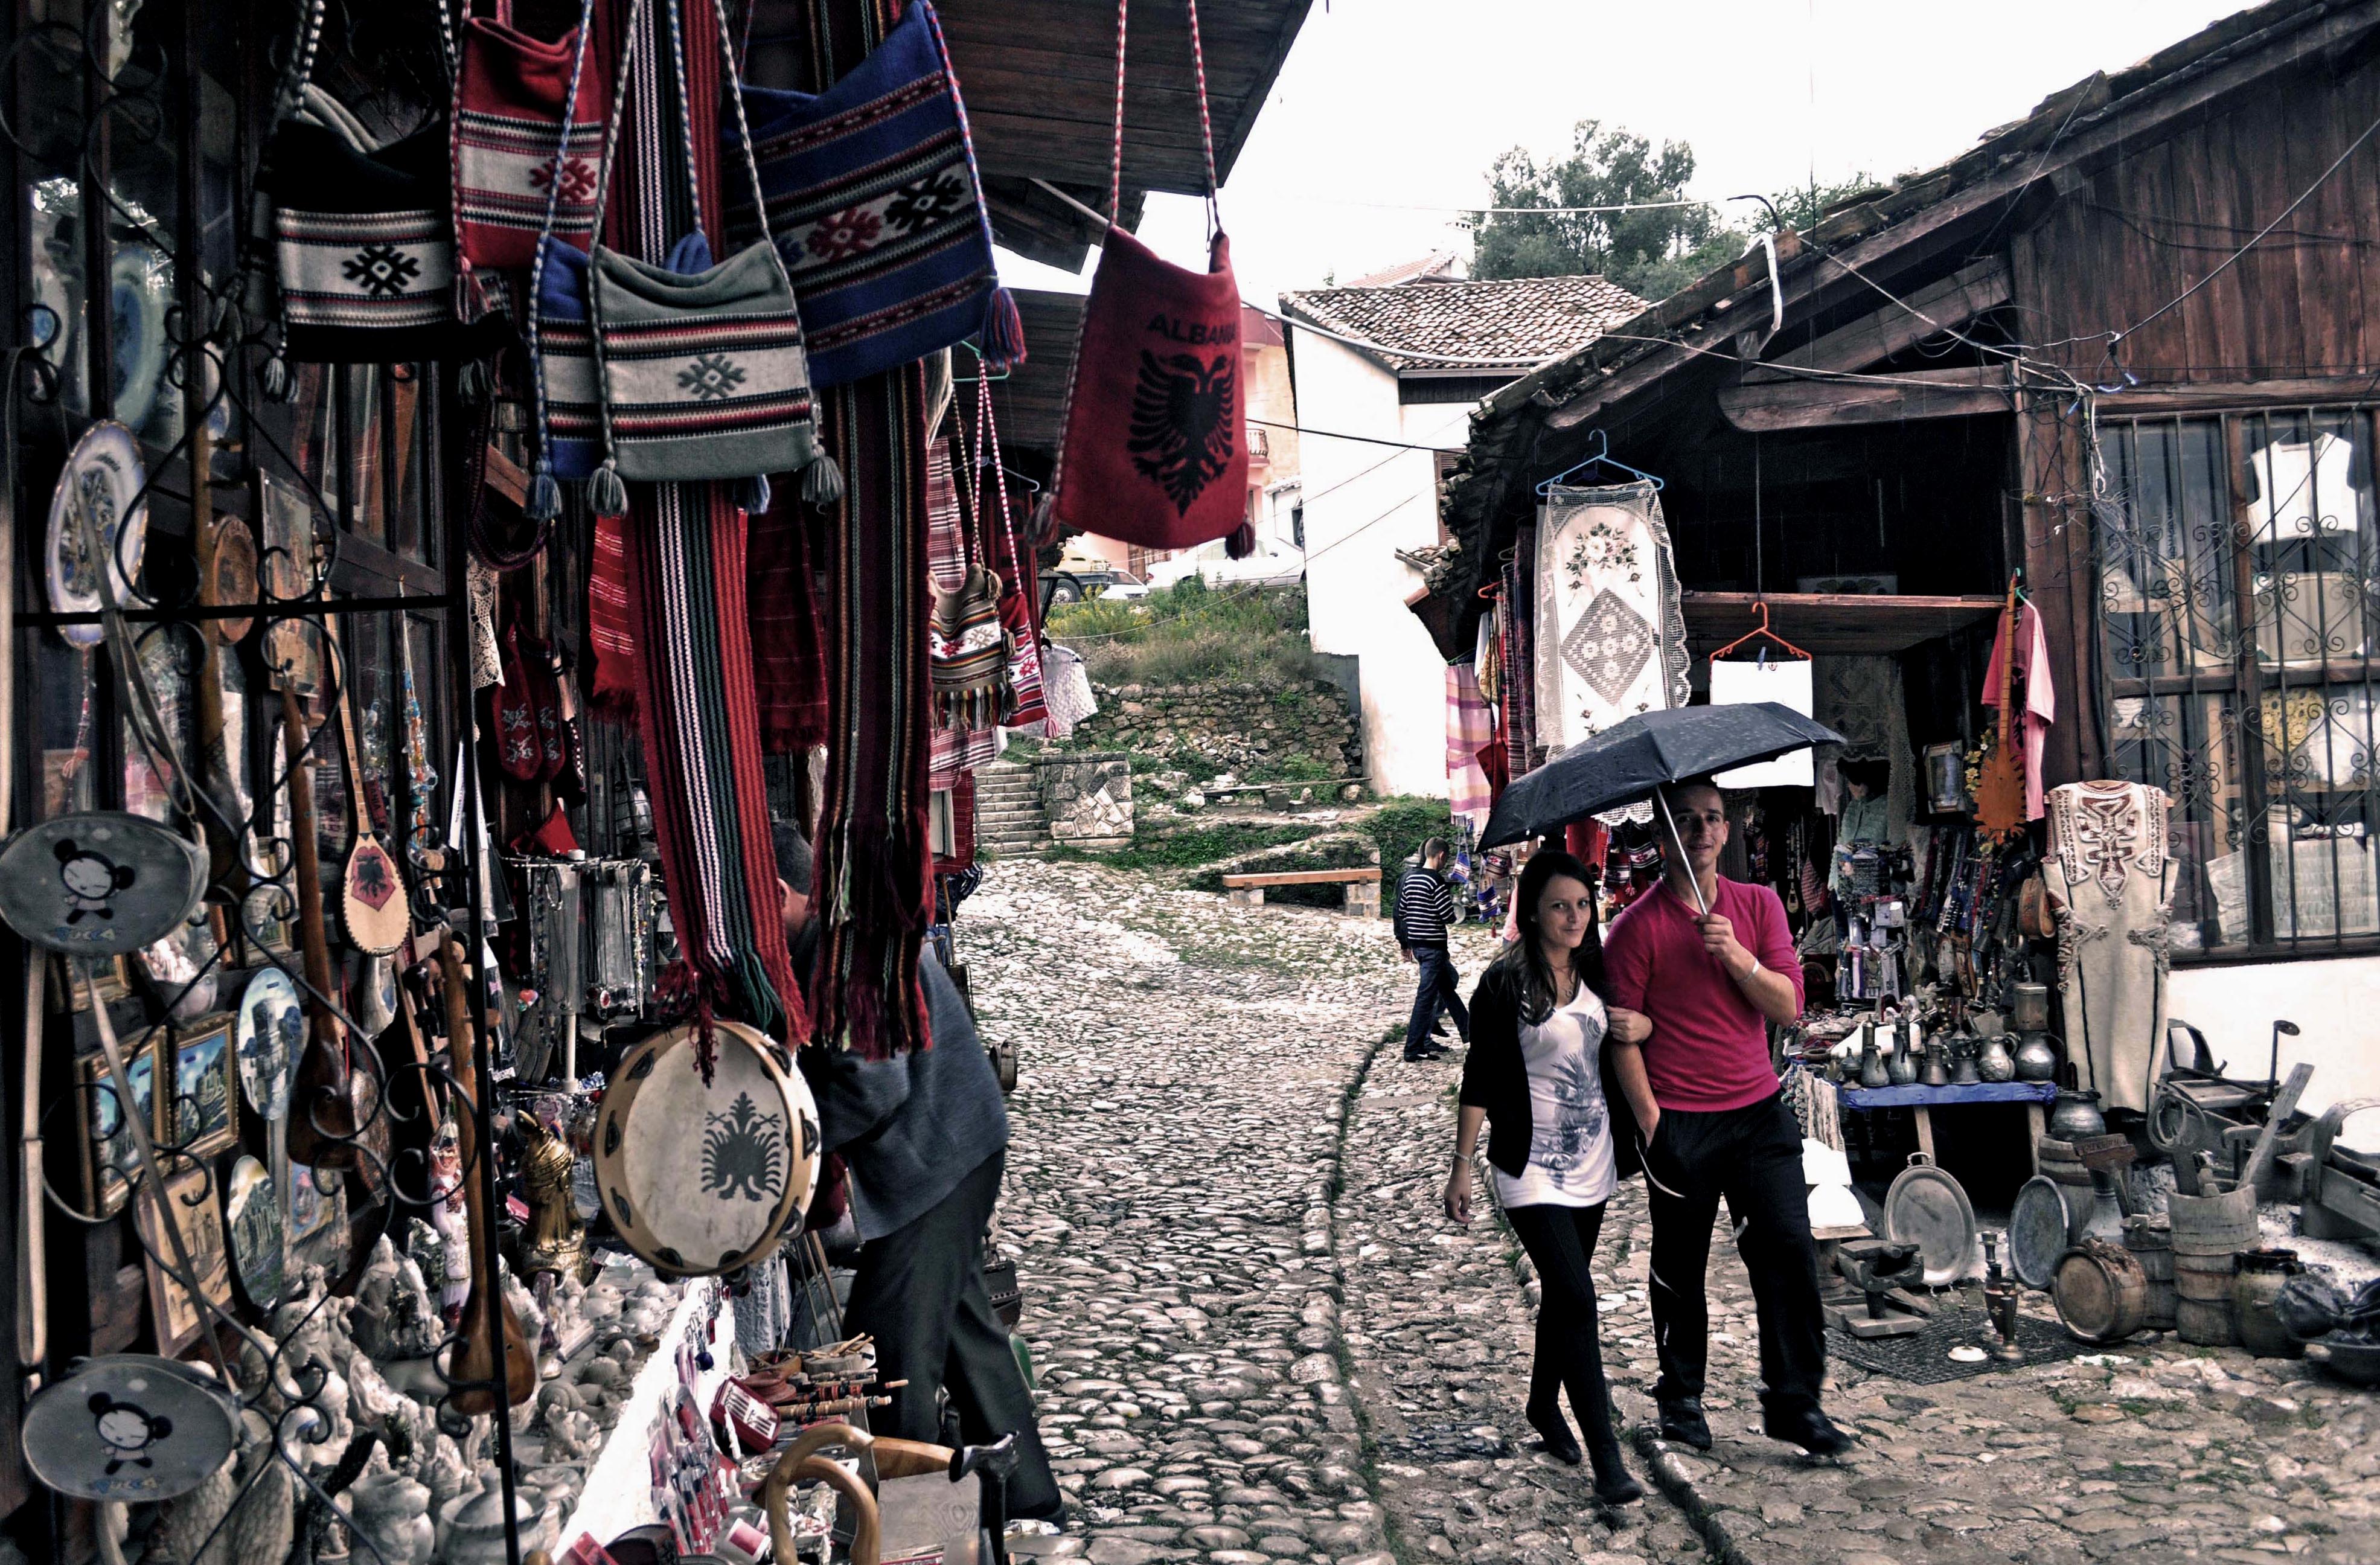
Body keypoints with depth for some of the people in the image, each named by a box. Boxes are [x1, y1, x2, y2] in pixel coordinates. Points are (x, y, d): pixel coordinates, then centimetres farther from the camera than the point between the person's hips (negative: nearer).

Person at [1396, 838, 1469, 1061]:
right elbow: (1449, 917, -17)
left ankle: (1468, 1032, 31)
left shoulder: (1409, 877, 8)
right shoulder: (1437, 881, -16)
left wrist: (1405, 943, 22)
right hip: (1433, 945, -9)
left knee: (1448, 985, 21)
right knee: (1427, 996, -3)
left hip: (1416, 942, 9)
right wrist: (1450, 900, 5)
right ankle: (1414, 1048, 0)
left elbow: (1402, 912, 13)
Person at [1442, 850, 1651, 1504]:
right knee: (1577, 1299, -12)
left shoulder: (1597, 971, 4)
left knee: (1564, 1290, 18)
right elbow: (1480, 1079, -9)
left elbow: (1633, 1022, 20)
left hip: (1591, 1159, 6)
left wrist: (1644, 1026, -5)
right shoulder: (1505, 983, -12)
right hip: (1531, 1165, -6)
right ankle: (1606, 1458, -10)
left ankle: (1544, 1405, 39)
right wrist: (1461, 1167, -8)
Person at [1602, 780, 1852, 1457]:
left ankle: (1794, 1402, 9)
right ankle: (1681, 1396, 26)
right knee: (1680, 1267, 8)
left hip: (1759, 1112, 3)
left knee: (1790, 1249, -3)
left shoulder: (1759, 906, 7)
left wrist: (1735, 955, -16)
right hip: (1679, 1122, -3)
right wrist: (1650, 1120, -11)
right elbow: (1623, 1033, -5)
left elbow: (1788, 1005, 0)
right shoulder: (1637, 926, -4)